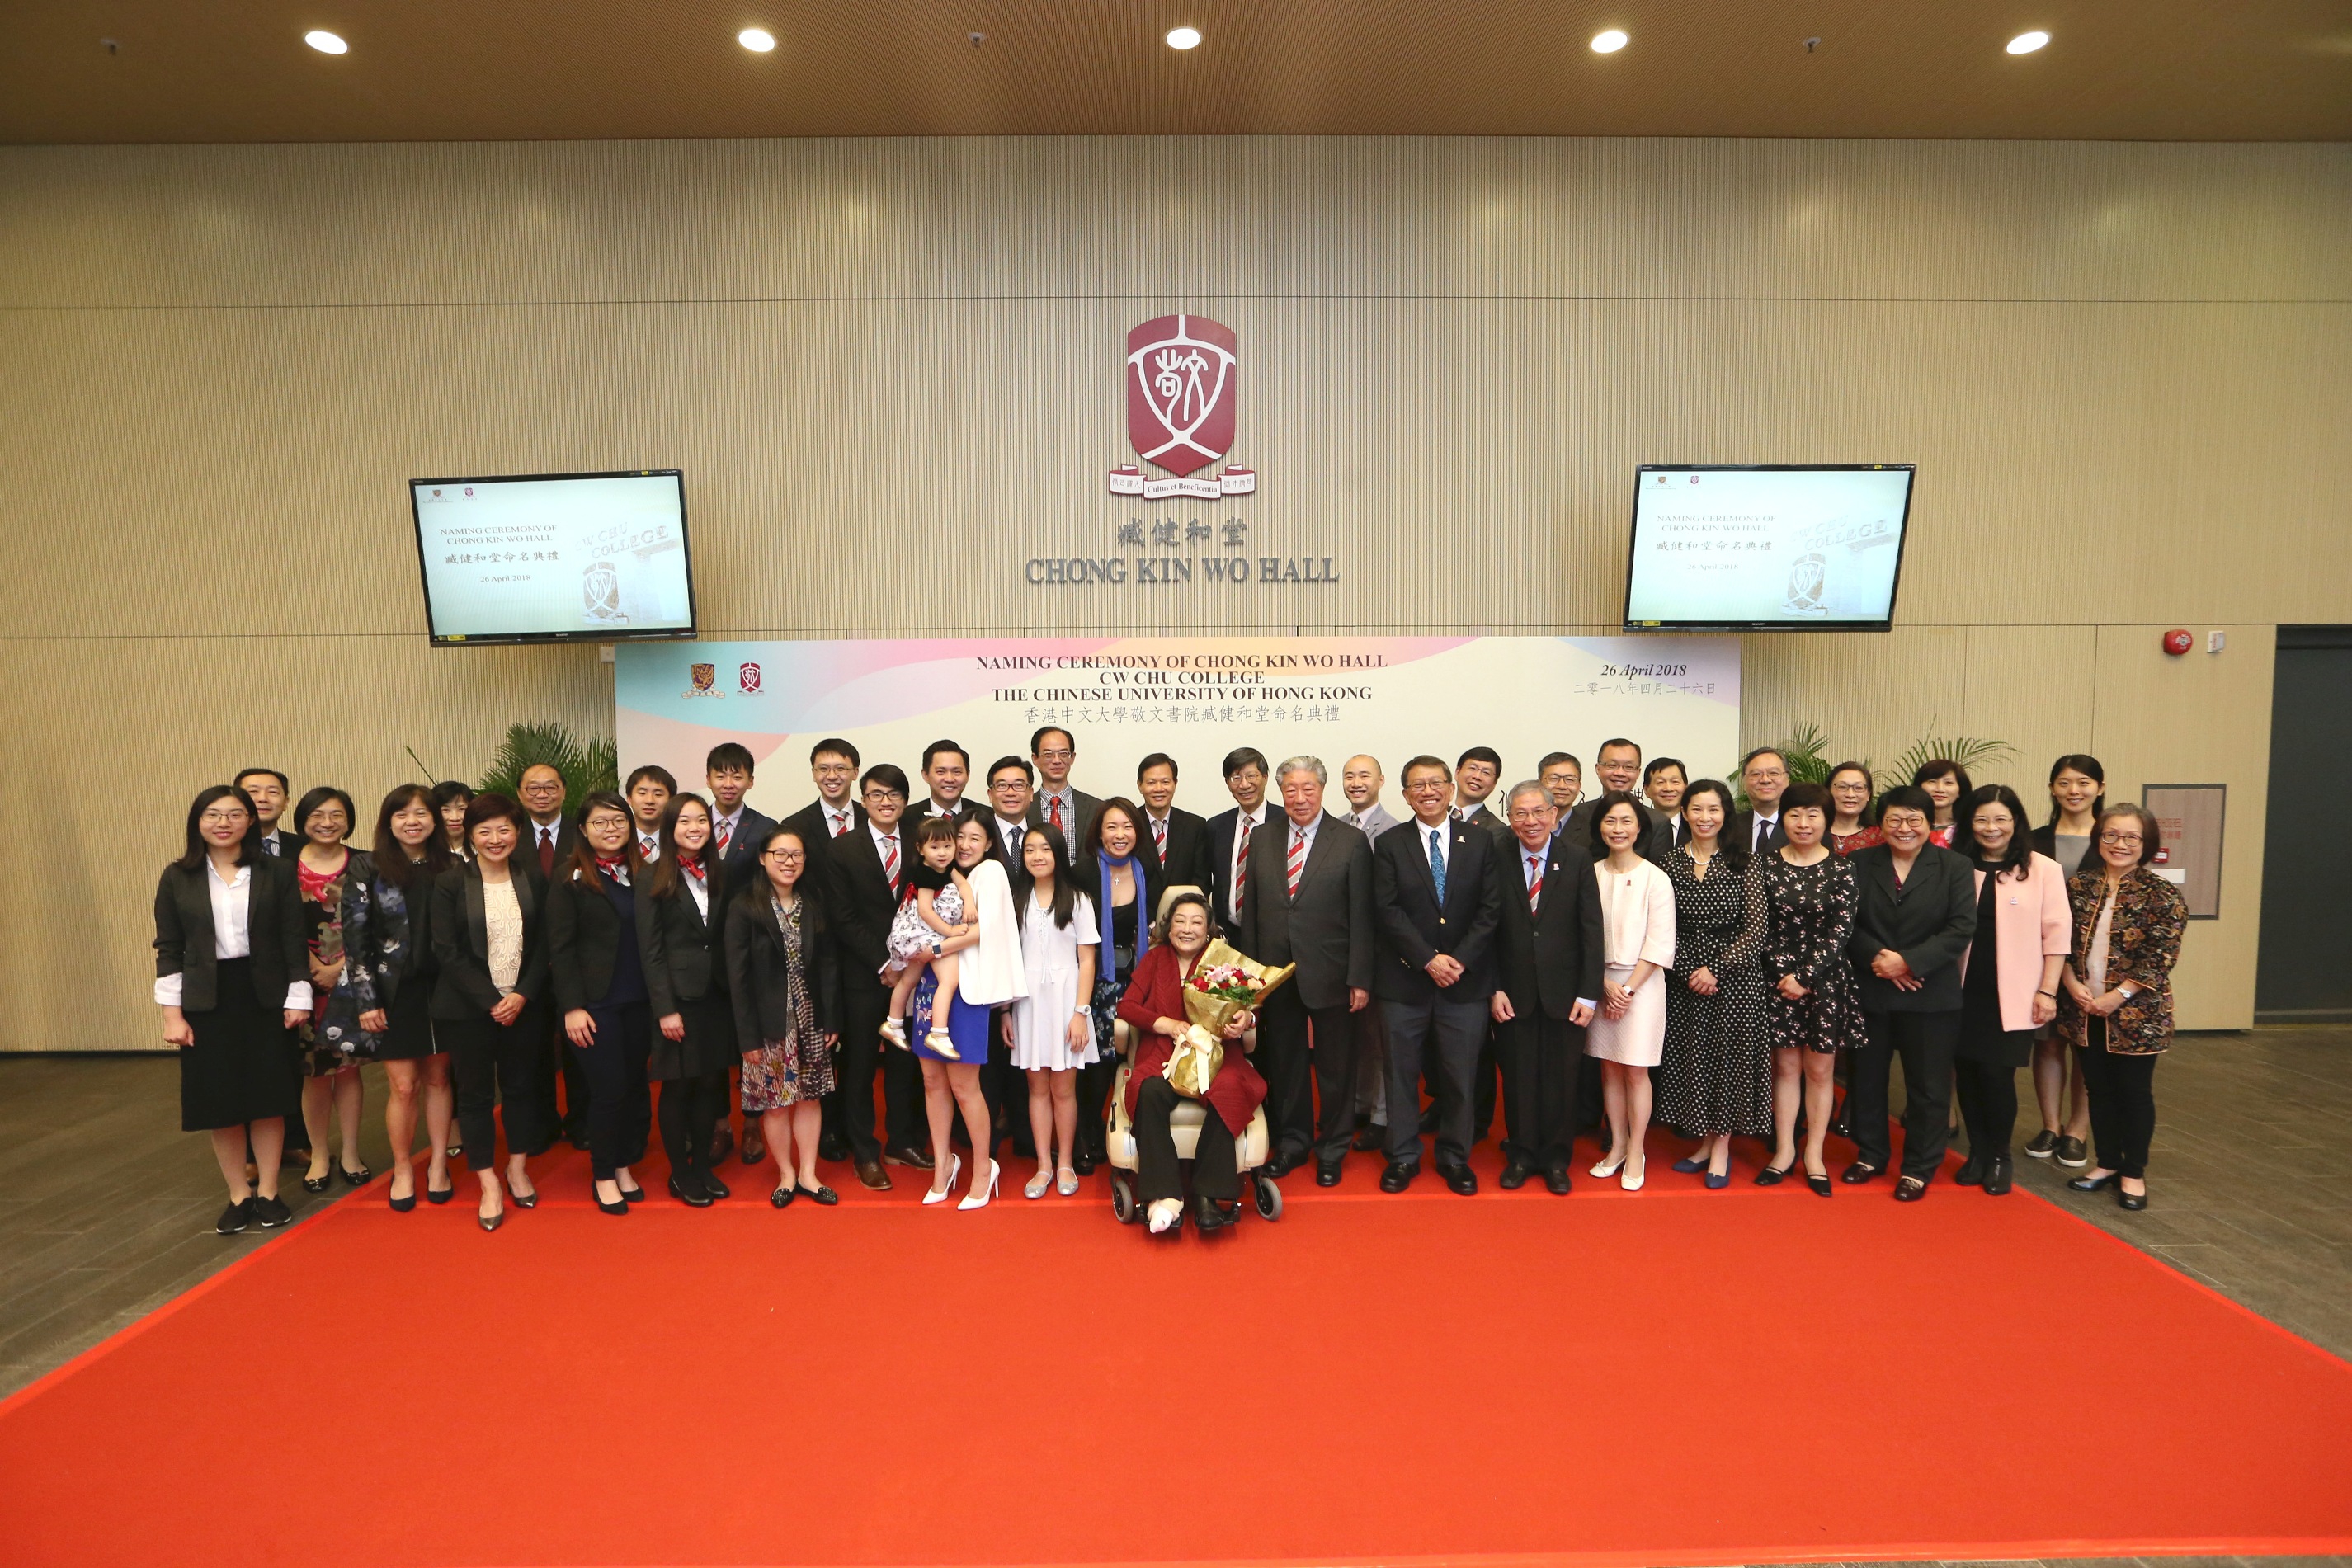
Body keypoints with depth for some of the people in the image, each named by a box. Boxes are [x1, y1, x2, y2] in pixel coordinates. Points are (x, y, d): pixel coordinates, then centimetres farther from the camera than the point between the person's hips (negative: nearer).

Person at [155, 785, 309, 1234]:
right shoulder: (177, 877, 1)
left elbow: (294, 940, -2)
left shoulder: (277, 872, -2)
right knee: (220, 1101, 7)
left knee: (268, 1097, 7)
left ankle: (268, 1193, 21)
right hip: (207, 1001, 1)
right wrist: (172, 1013, -3)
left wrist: (298, 999, -5)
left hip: (266, 998, -1)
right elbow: (169, 949, 1)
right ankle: (239, 1195, 23)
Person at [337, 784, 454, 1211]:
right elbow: (355, 940, -4)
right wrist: (367, 1000, -8)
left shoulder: (452, 868, 1)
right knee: (403, 1087, 3)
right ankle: (403, 1170, 22)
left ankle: (438, 1164, 23)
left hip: (441, 989, 2)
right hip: (393, 993, -1)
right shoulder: (368, 871, -4)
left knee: (437, 1079, 10)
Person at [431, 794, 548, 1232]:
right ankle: (489, 1185, 16)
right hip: (468, 1009, -2)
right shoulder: (450, 883, -5)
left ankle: (518, 1168, 29)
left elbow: (543, 946, 3)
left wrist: (522, 995, -10)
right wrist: (491, 1000, -14)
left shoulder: (533, 883, 2)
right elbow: (448, 952, -9)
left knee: (521, 1085, 11)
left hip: (522, 1004, 2)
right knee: (475, 1092, 5)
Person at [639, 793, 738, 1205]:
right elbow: (649, 949, -8)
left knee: (710, 1083, 11)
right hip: (677, 995, -4)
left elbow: (726, 936, 7)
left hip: (717, 995, 4)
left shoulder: (722, 872, 7)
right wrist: (665, 1008, -12)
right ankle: (679, 1174, 21)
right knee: (678, 1086, 5)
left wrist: (732, 991, 0)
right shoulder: (654, 878, -6)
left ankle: (703, 1167, 26)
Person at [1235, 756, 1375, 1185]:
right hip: (1276, 975, 3)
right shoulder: (1262, 841, 6)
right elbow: (1250, 911, 8)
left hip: (1329, 974, -3)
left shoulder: (1352, 842, -5)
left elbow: (1361, 918, -7)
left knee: (1335, 1066, 11)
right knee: (1284, 1064, 14)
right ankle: (1292, 1142, 33)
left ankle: (1332, 1150, 29)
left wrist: (1359, 979, -10)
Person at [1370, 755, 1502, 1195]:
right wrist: (1429, 959, -14)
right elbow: (1388, 911, -6)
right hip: (1405, 981, 0)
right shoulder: (1389, 844, 2)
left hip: (1467, 979, 1)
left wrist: (1459, 959, -11)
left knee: (1459, 1075, 9)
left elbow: (1490, 910, 0)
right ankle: (1403, 1156, 23)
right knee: (1401, 1073, 8)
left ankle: (1455, 1157, 26)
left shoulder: (1481, 841, 5)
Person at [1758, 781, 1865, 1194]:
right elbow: (1760, 926, -2)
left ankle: (1813, 1154, 21)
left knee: (1820, 1070, 8)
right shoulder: (1766, 863, -1)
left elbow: (1840, 931, -9)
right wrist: (1783, 973, -12)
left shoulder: (1841, 869, -3)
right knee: (1785, 1067, 9)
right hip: (1779, 979, 1)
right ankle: (1784, 1150, 20)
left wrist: (1806, 977, -14)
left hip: (1826, 981, -1)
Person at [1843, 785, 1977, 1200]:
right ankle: (1869, 1154, 28)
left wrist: (1909, 962, -17)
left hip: (1930, 994, -1)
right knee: (1866, 1076, 12)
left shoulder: (1954, 866, 0)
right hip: (1869, 990, 2)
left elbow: (1962, 927, -9)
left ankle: (1920, 1167, 22)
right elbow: (1847, 921, -1)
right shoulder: (1859, 862, 3)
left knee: (1928, 1083, 6)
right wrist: (1876, 958, -16)